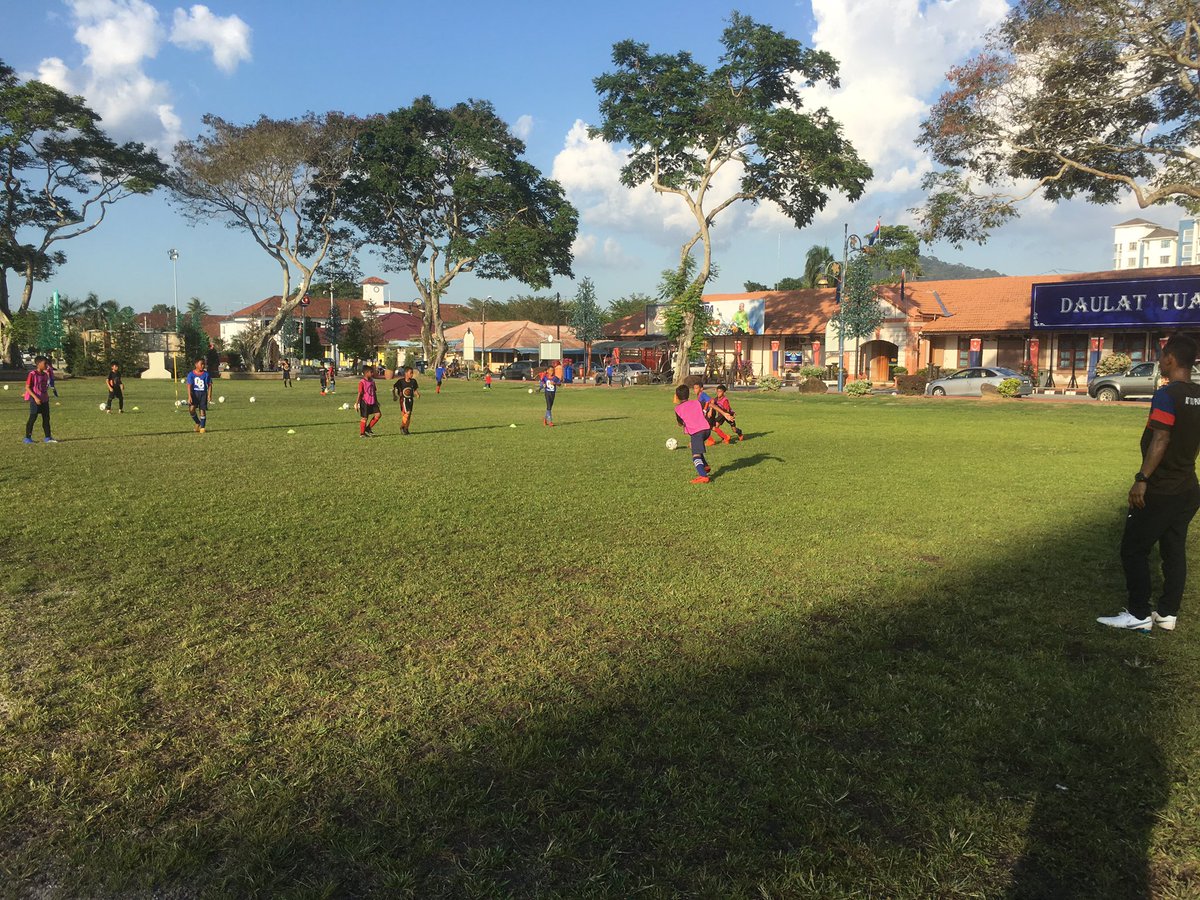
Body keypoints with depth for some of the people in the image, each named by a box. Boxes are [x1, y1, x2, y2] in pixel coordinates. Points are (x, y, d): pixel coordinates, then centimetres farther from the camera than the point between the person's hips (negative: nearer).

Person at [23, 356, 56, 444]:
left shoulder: (45, 374, 9)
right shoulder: (32, 374, -12)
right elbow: (27, 387, -14)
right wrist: (35, 397, -20)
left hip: (44, 400, 7)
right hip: (35, 400, -7)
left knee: (46, 418, 7)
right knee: (32, 418, -2)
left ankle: (48, 437, 12)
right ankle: (27, 438, 7)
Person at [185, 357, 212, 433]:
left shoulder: (206, 374, 1)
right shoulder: (191, 374, -3)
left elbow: (209, 385, 4)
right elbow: (189, 386, -5)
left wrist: (209, 395, -7)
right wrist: (189, 396, -14)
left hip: (203, 393, 1)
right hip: (194, 393, -1)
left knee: (202, 410, -1)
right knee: (191, 409, -17)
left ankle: (202, 427, 11)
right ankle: (197, 423, 6)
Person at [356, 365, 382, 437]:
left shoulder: (372, 382, 9)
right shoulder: (362, 383, -13)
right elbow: (360, 394, -13)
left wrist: (376, 401, 22)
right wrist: (357, 403, -14)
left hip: (372, 402, 7)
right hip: (365, 402, -7)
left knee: (378, 414, -2)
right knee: (364, 418, 0)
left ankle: (368, 428, 11)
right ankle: (362, 433, 14)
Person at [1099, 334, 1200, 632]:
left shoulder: (1167, 395, -17)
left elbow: (1160, 441, -22)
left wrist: (1142, 479, -21)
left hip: (1160, 491, -8)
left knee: (1134, 550, 0)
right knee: (1174, 551, 12)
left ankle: (1139, 615, 4)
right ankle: (1167, 614, 18)